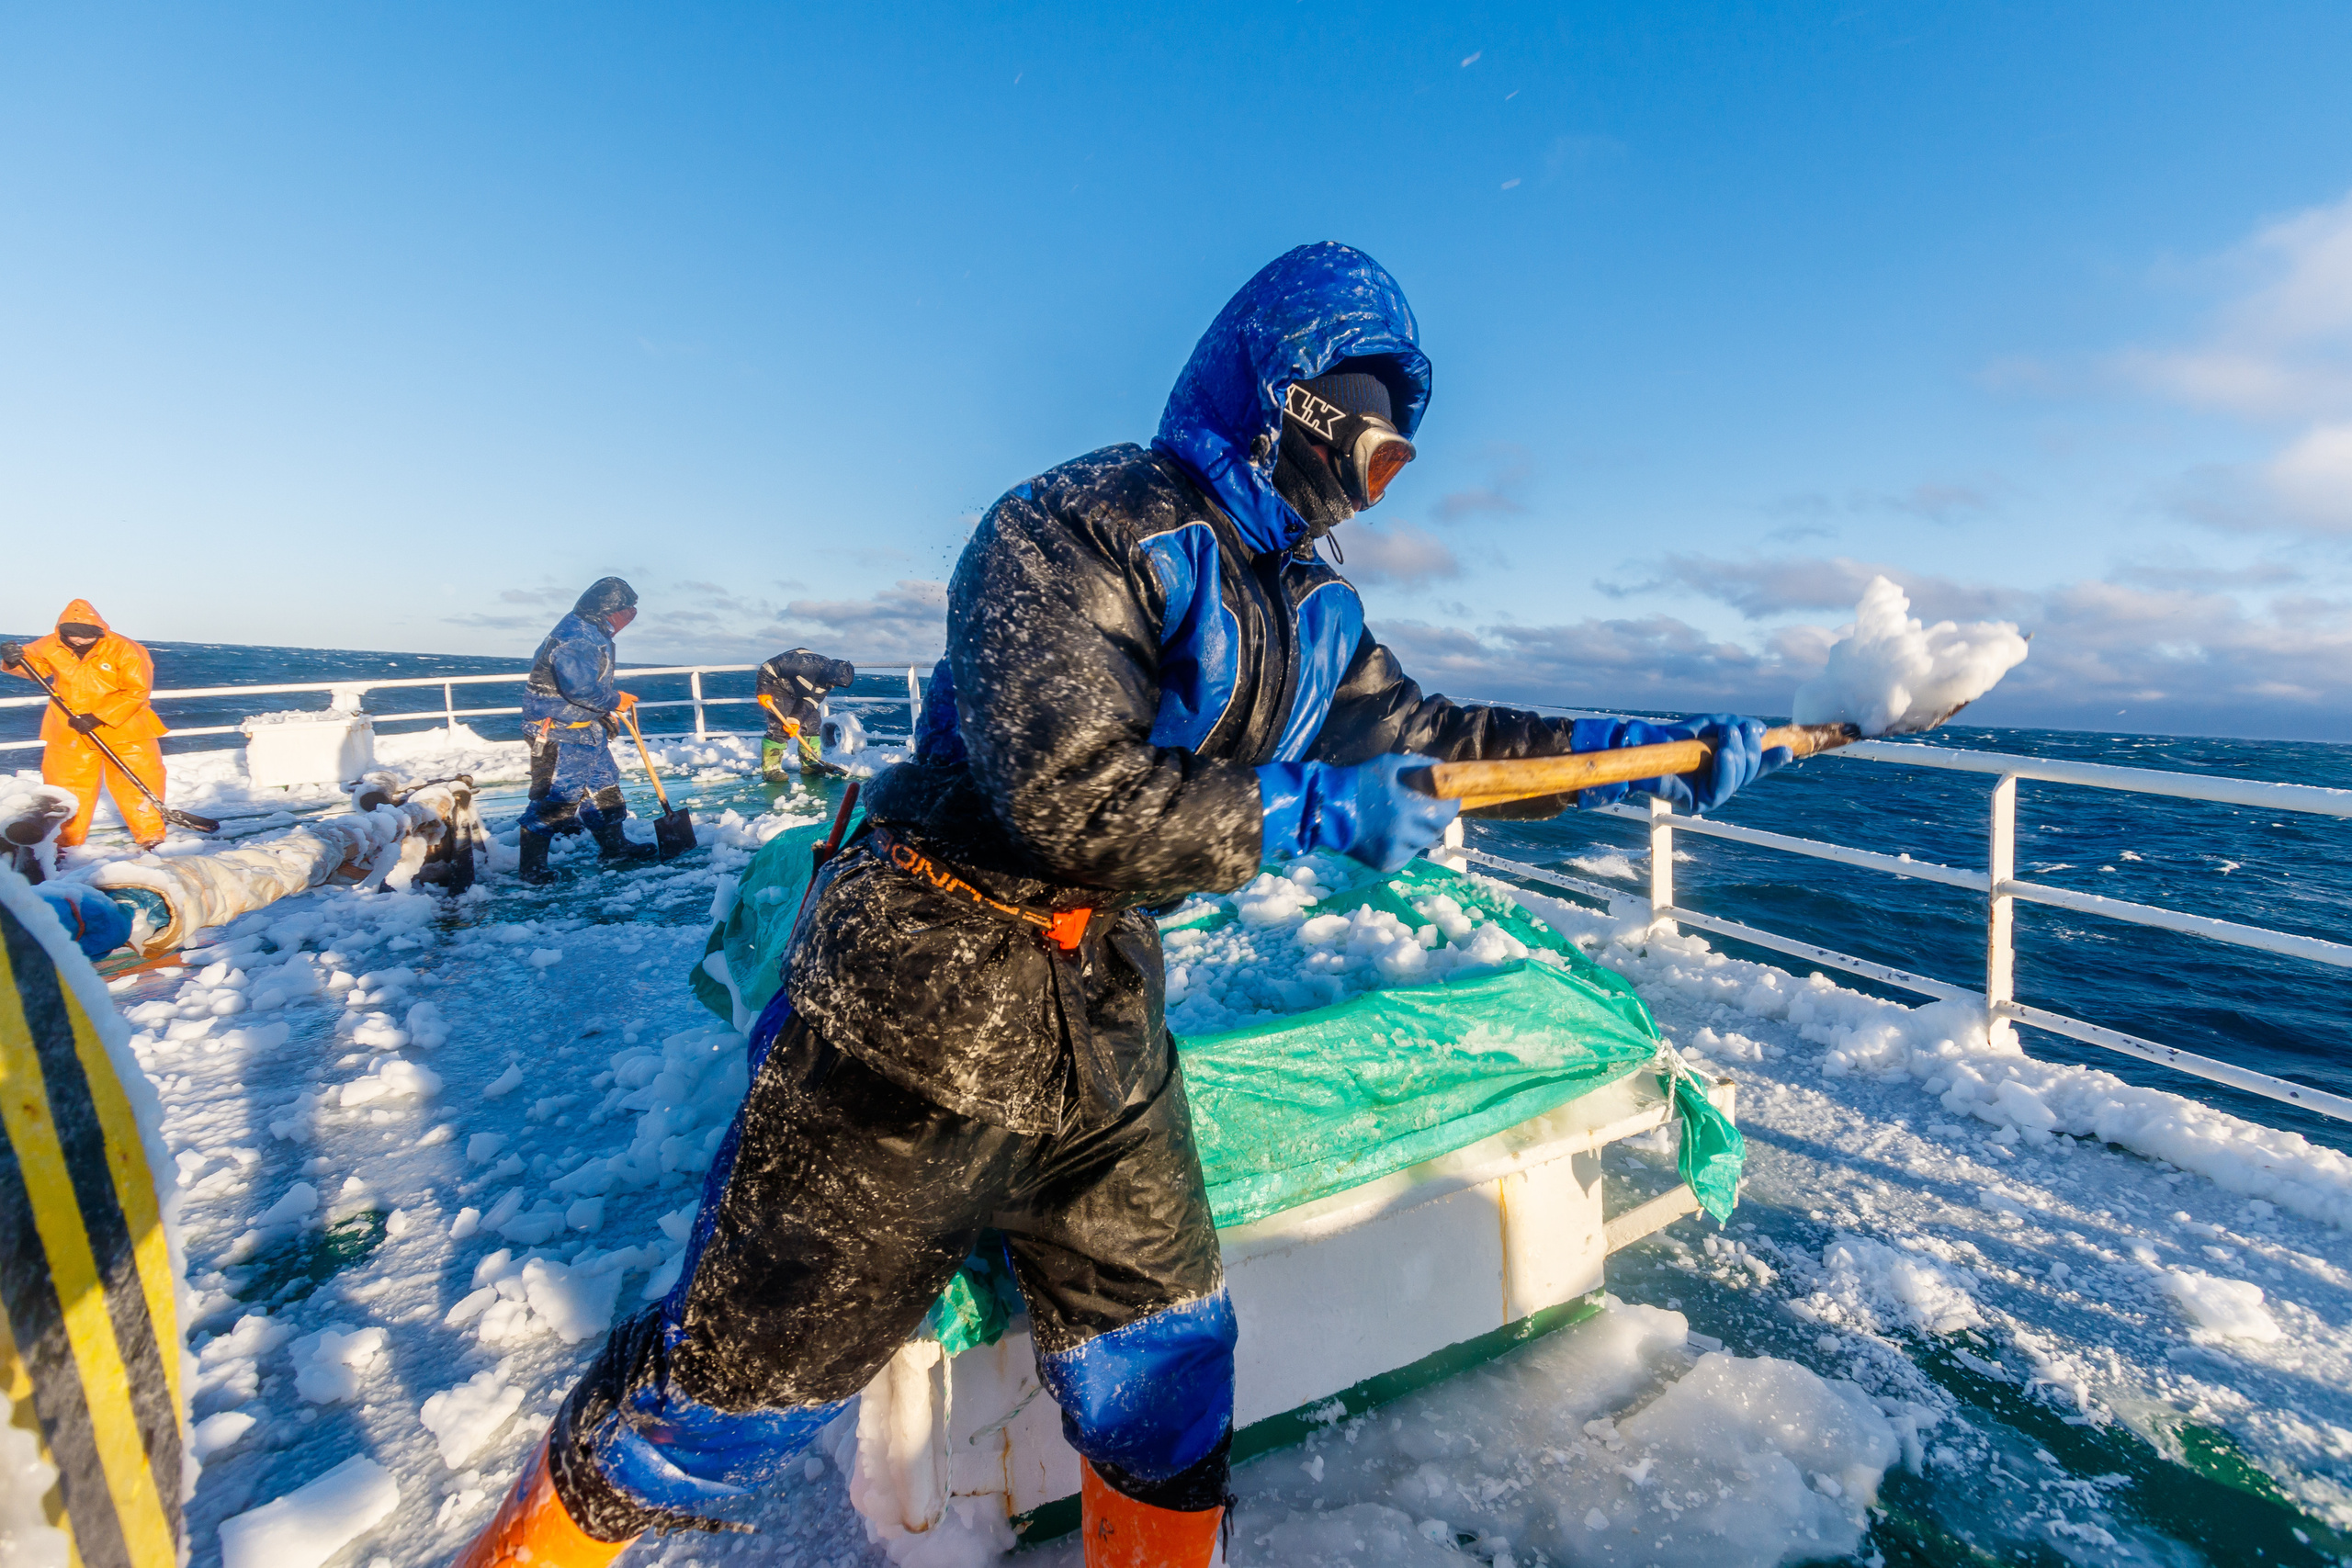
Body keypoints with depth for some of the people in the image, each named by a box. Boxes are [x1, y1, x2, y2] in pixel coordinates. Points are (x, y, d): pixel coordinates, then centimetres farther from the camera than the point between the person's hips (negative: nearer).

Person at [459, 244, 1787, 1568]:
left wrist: (1652, 750, 15)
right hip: (928, 998, -7)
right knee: (751, 1369, 8)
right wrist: (1314, 810, -21)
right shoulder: (1085, 526, -15)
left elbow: (1435, 740, 16)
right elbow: (1066, 790, -26)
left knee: (1164, 1346, 18)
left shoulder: (1312, 612, 10)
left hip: (1107, 1011, 7)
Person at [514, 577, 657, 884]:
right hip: (558, 733, -11)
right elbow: (580, 687, -30)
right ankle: (532, 865, 6)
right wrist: (615, 701, -16)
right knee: (556, 797, -5)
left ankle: (614, 846, 28)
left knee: (604, 786, 16)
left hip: (586, 728, 11)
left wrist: (608, 714, 17)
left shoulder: (593, 633, 13)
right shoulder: (575, 635, -21)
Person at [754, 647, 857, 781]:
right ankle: (770, 769, -9)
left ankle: (810, 763, 14)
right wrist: (763, 692, -28)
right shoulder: (804, 664, -38)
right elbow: (767, 669, -30)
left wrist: (797, 719, -24)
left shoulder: (827, 680, -13)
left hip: (800, 693, 7)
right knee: (779, 727, -16)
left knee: (813, 722, 2)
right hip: (778, 689, -7)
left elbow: (810, 702, -12)